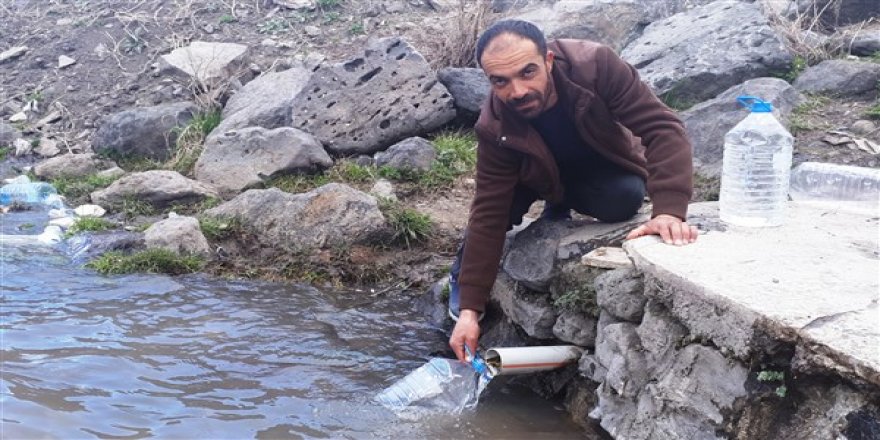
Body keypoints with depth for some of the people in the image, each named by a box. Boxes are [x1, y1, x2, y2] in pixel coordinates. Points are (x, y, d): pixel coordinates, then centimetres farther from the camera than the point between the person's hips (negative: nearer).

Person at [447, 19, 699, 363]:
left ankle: (559, 212, 2)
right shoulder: (495, 128, -31)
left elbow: (662, 127, -39)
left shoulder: (596, 65, -37)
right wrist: (470, 308, -33)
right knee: (503, 201, -27)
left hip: (605, 172, 0)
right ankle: (461, 276, 4)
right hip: (543, 178, 1)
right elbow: (490, 214, -29)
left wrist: (669, 210, -55)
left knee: (627, 196, -32)